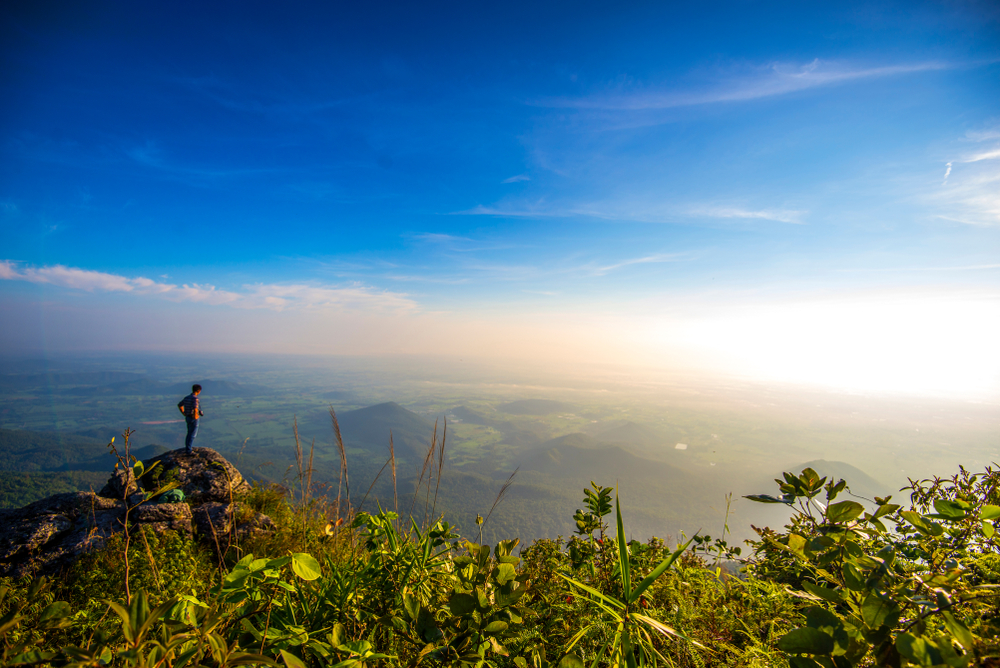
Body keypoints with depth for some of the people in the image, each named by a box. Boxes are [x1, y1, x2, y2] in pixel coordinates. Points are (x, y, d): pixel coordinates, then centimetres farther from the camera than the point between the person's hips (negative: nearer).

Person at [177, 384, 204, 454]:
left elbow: (179, 405, 21)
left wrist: (184, 413, 19)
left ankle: (186, 449, 27)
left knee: (190, 433, 21)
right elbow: (195, 408, -37)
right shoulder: (195, 398, -22)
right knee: (192, 435, 1)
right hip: (193, 419, -9)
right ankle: (188, 451, 5)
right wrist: (195, 416, -21)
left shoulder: (187, 397, 7)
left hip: (187, 417, 9)